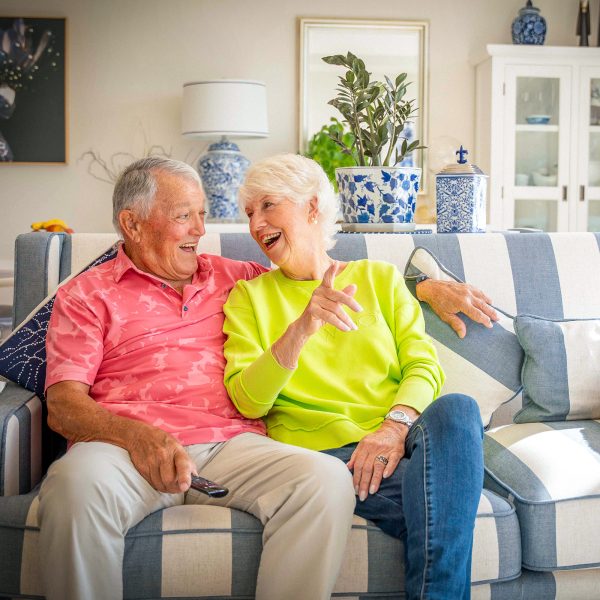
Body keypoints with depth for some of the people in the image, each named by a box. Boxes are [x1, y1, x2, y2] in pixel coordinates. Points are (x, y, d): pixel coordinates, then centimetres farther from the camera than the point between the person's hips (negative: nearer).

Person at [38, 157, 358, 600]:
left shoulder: (232, 277, 25)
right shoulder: (87, 294, 14)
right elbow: (63, 404, 2)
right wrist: (135, 435, -19)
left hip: (232, 442, 3)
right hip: (126, 443, -2)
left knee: (328, 478, -27)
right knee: (79, 483, -37)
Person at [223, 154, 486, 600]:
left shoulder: (380, 278, 19)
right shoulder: (249, 297, 14)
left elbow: (424, 366, 7)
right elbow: (247, 401, -1)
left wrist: (394, 426, -15)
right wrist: (301, 329, -19)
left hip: (395, 441, 3)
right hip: (321, 449, -3)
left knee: (456, 409, -32)